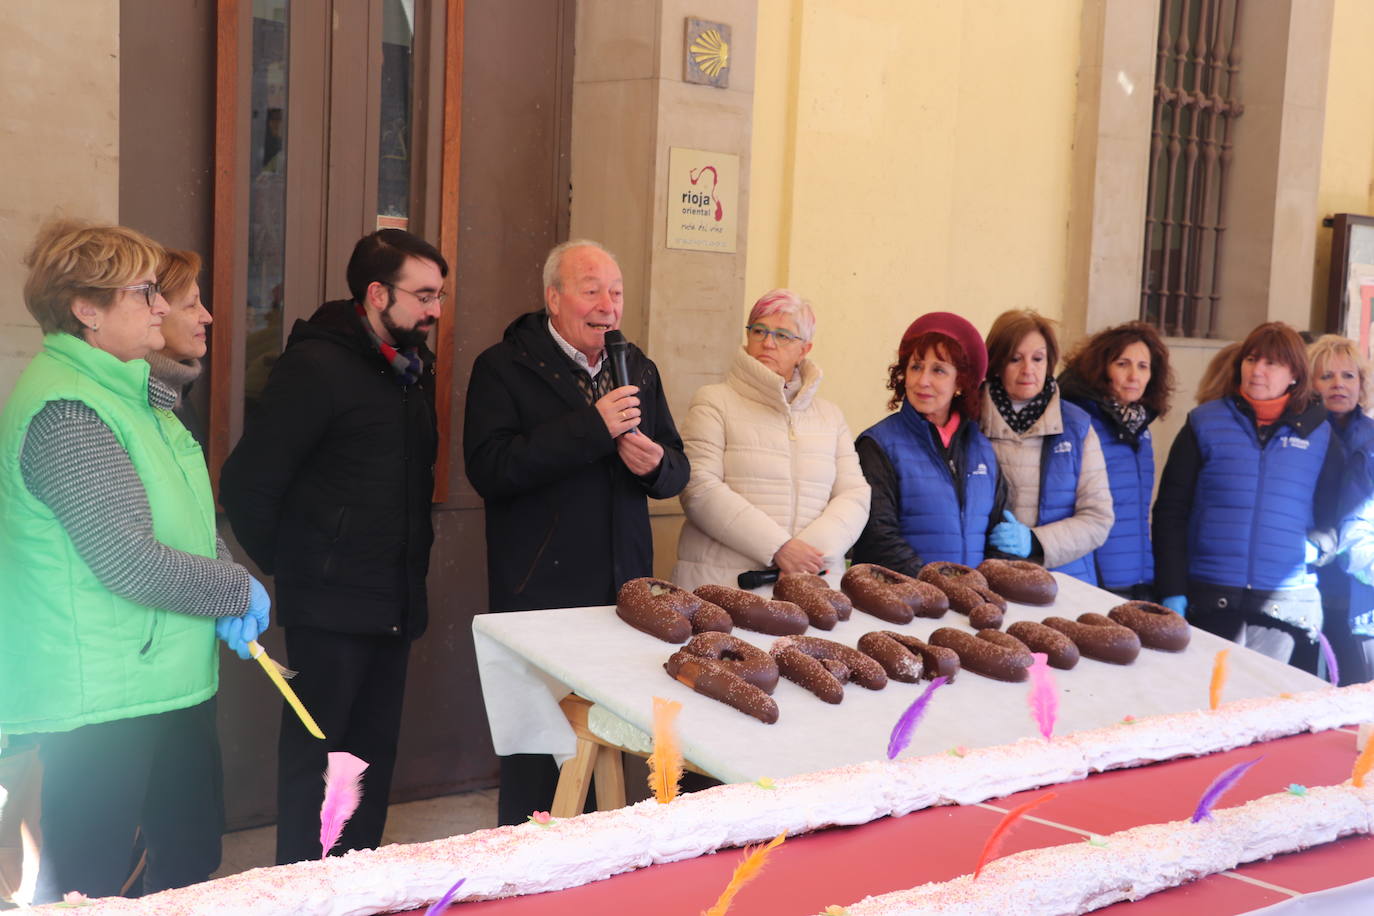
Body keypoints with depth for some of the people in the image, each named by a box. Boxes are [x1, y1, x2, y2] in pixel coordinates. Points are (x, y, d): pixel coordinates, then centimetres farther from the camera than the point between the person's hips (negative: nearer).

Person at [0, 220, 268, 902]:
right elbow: (129, 560, -24)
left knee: (193, 851, 18)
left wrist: (229, 596, -1)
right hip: (99, 698, -10)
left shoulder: (134, 392, 12)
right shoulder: (65, 410, -19)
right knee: (85, 884, 2)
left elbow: (188, 519, 18)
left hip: (170, 681, 10)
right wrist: (240, 590, -10)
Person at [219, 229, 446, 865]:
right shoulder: (316, 365, -12)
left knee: (375, 755, 14)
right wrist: (287, 566, -5)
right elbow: (247, 484, -14)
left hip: (396, 605, 7)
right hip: (330, 608, -7)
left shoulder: (412, 366, 12)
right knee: (315, 757, 3)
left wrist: (414, 548, 11)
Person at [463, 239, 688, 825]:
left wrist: (655, 464, -8)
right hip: (540, 594, -5)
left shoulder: (638, 369, 14)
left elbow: (678, 469, 17)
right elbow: (488, 468, -19)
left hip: (622, 590, 6)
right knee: (537, 759, 0)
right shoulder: (504, 367, -5)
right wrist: (593, 426, -21)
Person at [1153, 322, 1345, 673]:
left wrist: (1313, 547, -11)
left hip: (1286, 605, 1)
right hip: (1209, 599, -1)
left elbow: (1330, 517, 11)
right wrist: (1172, 592, -5)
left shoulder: (1319, 436, 8)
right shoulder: (1205, 424, 3)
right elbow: (1171, 510, 1)